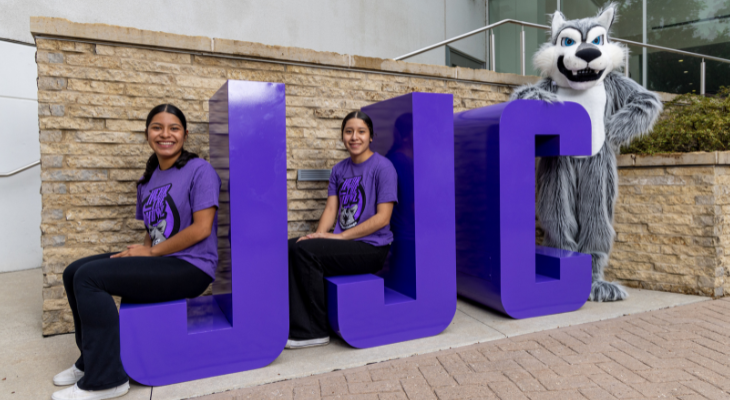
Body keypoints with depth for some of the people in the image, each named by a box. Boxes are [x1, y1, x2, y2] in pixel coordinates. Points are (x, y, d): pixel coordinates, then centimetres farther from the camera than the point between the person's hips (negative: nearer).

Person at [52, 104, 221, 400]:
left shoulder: (199, 170, -10)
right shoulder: (148, 180, 15)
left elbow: (202, 229, -17)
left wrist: (151, 251, -12)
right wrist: (140, 250, -2)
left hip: (190, 267, -8)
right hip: (157, 260, 9)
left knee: (88, 277, -17)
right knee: (73, 273, 7)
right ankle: (91, 360, 21)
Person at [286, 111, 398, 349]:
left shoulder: (382, 167, -7)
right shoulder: (339, 169, 14)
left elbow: (383, 217, -13)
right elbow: (331, 208, 10)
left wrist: (340, 236, -16)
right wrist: (319, 235, -10)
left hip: (371, 247, -6)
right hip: (343, 242, 7)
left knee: (304, 251, -24)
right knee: (290, 247, -14)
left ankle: (315, 332, -11)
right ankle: (296, 326, -10)